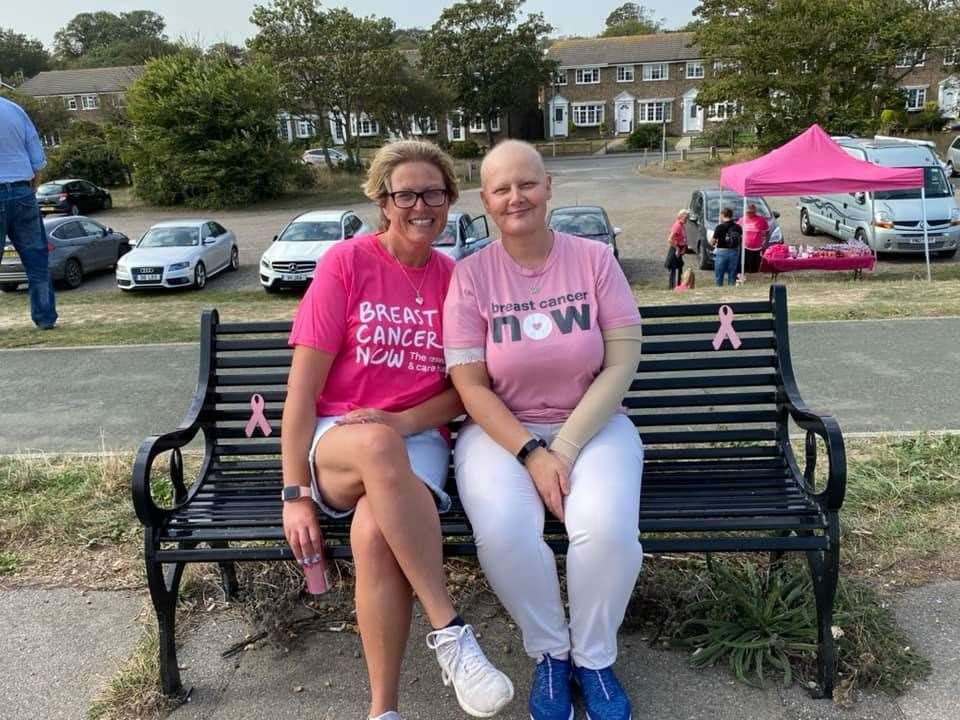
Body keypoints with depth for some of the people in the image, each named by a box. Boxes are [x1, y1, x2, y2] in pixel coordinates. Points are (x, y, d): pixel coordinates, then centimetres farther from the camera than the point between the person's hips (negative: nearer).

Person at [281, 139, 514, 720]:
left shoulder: (456, 279, 5)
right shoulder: (345, 262, -3)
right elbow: (304, 383, -6)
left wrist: (403, 421, -13)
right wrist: (296, 495, -11)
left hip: (418, 439, 1)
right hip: (335, 440, -1)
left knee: (374, 533, -33)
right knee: (376, 445, -39)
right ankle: (450, 632, -29)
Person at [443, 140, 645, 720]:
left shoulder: (594, 259, -1)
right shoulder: (471, 275, -2)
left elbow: (622, 364, -6)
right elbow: (471, 386, -6)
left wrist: (565, 449, -14)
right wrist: (532, 454, -18)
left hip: (591, 425, 1)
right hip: (502, 430, 0)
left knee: (609, 528, -29)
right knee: (503, 532, -30)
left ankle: (594, 658, 3)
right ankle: (550, 653, 2)